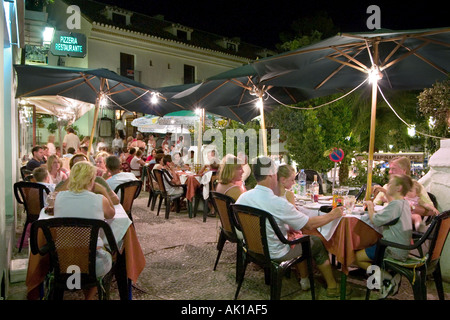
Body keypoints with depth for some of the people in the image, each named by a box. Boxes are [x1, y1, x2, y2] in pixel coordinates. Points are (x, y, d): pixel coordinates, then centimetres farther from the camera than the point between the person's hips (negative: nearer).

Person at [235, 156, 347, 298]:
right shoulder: (278, 203, -29)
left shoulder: (243, 197, -10)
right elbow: (310, 224, -18)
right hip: (274, 253, -7)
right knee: (317, 242, 14)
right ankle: (332, 287, 29)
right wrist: (332, 215, 0)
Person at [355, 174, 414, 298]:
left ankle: (386, 277, -3)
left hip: (394, 251, -10)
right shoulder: (404, 203, 9)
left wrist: (370, 206, -6)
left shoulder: (396, 204, -21)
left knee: (357, 257, -4)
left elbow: (375, 219, -24)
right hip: (401, 248, 10)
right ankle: (392, 275, 11)